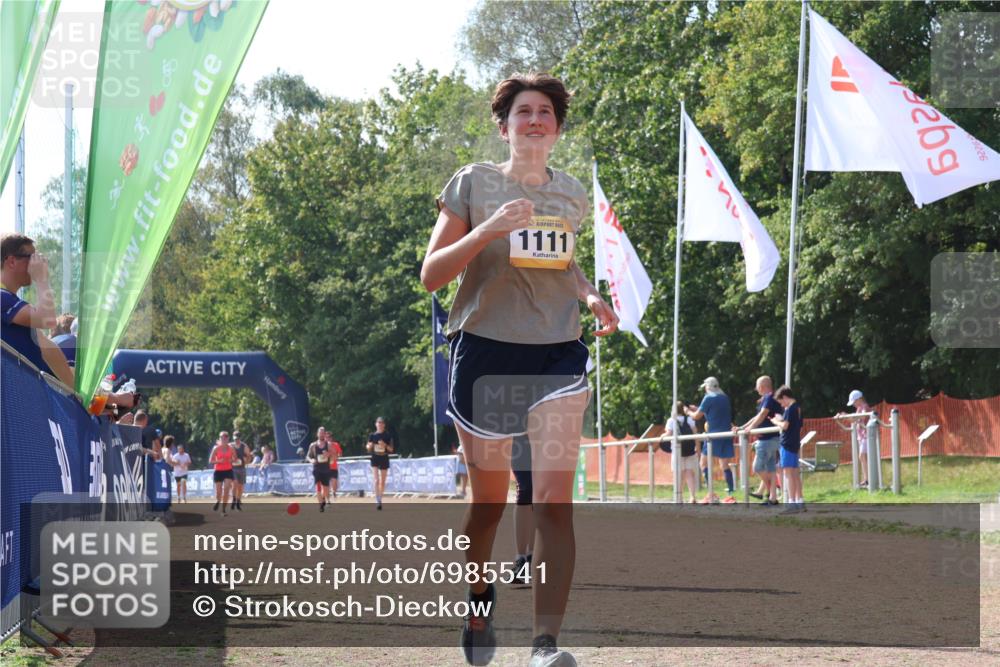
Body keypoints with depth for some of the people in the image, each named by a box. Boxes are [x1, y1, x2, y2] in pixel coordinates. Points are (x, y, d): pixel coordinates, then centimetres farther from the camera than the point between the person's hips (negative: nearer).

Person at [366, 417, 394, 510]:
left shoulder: (387, 436, 2)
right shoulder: (372, 436, 3)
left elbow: (391, 449, 2)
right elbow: (368, 448, 9)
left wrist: (385, 445, -16)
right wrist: (369, 446, -14)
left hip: (384, 459, 1)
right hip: (375, 459, -1)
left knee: (382, 482, 7)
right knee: (376, 480, -15)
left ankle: (380, 498, 21)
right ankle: (378, 501, -20)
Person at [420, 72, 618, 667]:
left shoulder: (572, 193, 10)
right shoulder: (473, 184, -1)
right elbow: (432, 274, -6)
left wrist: (589, 295, 7)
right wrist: (489, 229, -19)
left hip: (558, 355, 2)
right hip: (486, 352, -2)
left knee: (555, 499, -13)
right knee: (490, 500, 9)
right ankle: (479, 598, 38)